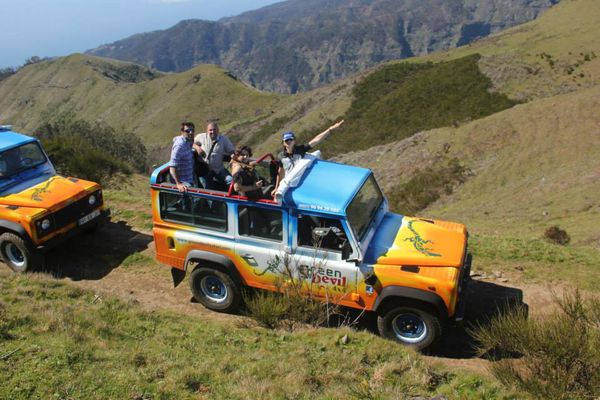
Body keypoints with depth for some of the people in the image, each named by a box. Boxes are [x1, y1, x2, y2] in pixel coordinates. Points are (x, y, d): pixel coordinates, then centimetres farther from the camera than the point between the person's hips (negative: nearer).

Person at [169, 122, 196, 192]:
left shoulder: (189, 142, 4)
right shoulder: (179, 146, -22)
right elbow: (172, 167, -27)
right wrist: (178, 184, -36)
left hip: (189, 181, 9)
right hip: (184, 183, -9)